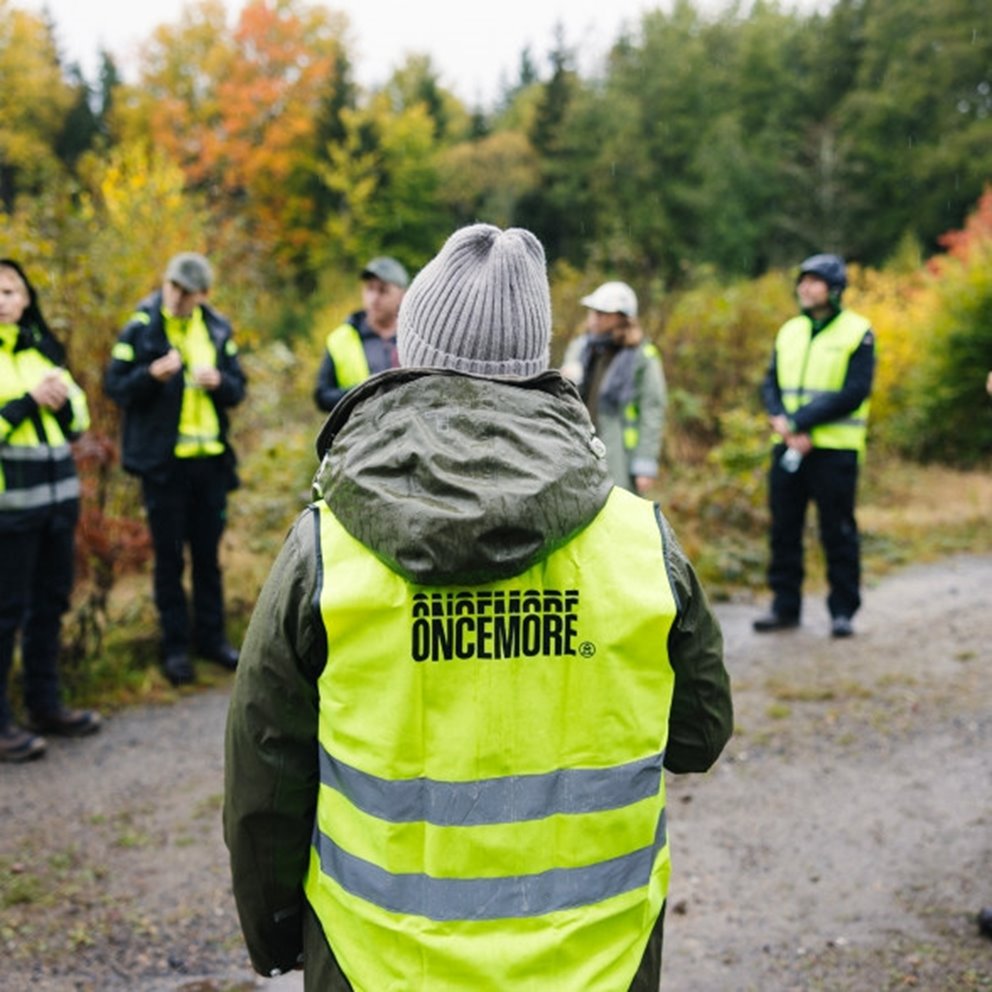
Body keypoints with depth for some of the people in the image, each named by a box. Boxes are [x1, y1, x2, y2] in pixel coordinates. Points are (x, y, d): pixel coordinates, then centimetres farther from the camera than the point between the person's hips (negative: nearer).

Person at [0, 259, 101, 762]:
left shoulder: (43, 349, 12)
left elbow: (78, 422, 14)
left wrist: (62, 397, -5)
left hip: (58, 494, 7)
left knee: (51, 603, 13)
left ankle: (45, 705, 26)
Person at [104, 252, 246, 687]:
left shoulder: (218, 329, 5)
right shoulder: (141, 328, -5)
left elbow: (238, 390, 8)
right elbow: (115, 386, -6)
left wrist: (219, 382, -13)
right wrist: (152, 376, -23)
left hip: (210, 458, 3)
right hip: (161, 460, -3)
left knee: (208, 553, 12)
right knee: (169, 556, 4)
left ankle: (211, 635, 24)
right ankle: (175, 646, 13)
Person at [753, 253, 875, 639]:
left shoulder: (857, 332, -3)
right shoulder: (789, 331, 14)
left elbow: (856, 391, -12)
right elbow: (770, 383, 9)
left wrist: (802, 422, -17)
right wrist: (780, 419, -12)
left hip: (834, 448, -5)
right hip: (787, 446, 5)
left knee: (838, 531, 1)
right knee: (784, 529, 7)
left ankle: (843, 611, 10)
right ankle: (785, 606, 16)